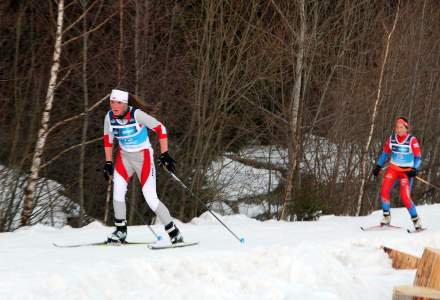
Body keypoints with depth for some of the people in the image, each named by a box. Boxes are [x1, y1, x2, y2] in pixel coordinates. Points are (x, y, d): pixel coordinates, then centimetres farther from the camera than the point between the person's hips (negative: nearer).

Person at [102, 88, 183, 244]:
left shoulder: (136, 114, -22)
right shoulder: (109, 117, -8)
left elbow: (160, 128, -17)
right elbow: (107, 139, 9)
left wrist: (164, 154, -19)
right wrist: (108, 163, 9)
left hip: (143, 157, -4)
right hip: (124, 156, 4)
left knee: (150, 198, -10)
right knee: (118, 189, -19)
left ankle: (174, 232, 4)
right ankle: (120, 230, -5)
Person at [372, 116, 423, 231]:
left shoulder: (412, 140, -11)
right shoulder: (391, 139, 0)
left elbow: (418, 157, -5)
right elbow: (385, 153, 15)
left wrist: (414, 169, -20)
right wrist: (378, 166, 9)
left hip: (406, 171, -4)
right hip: (393, 169, 4)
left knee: (405, 197, -14)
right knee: (384, 191, -15)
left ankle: (416, 220, 4)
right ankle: (386, 217, 0)